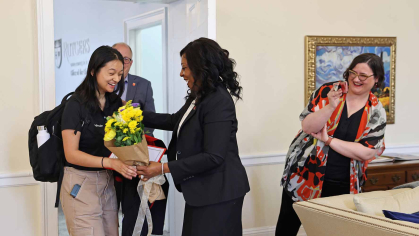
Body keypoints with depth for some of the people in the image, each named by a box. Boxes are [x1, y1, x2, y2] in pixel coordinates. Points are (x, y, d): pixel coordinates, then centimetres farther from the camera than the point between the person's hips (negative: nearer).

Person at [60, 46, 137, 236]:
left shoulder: (116, 102, 7)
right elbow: (71, 154, -16)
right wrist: (110, 162, -28)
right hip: (81, 183, -6)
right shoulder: (76, 105, -12)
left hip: (107, 182, 6)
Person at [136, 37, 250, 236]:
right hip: (201, 190, 9)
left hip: (218, 193, -9)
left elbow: (213, 157, -26)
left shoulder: (219, 102, -21)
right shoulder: (198, 97, 9)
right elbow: (175, 120, 26)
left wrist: (164, 168, -23)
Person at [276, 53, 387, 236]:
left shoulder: (376, 112, -2)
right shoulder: (327, 91, -5)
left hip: (341, 186, 1)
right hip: (305, 175, 0)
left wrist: (328, 139, -15)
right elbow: (307, 127, -13)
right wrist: (331, 106, -28)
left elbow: (367, 153, -10)